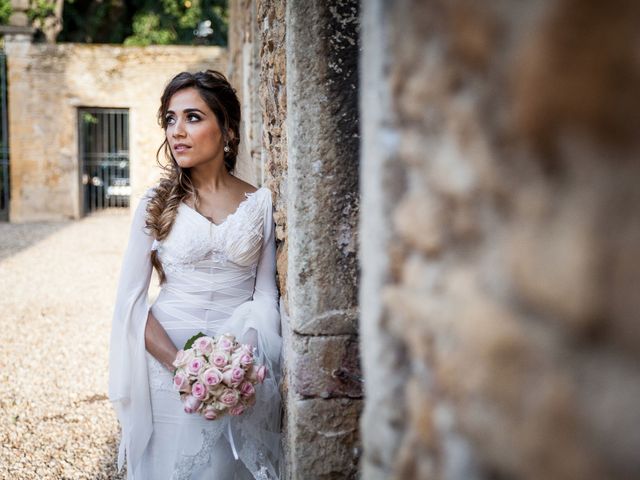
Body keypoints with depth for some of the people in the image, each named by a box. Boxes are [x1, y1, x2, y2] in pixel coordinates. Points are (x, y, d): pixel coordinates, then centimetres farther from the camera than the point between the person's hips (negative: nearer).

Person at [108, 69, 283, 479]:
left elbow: (265, 294, 0)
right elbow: (131, 299, -4)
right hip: (167, 359, 0)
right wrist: (180, 364, -17)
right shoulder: (157, 203, 0)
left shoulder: (260, 203, 1)